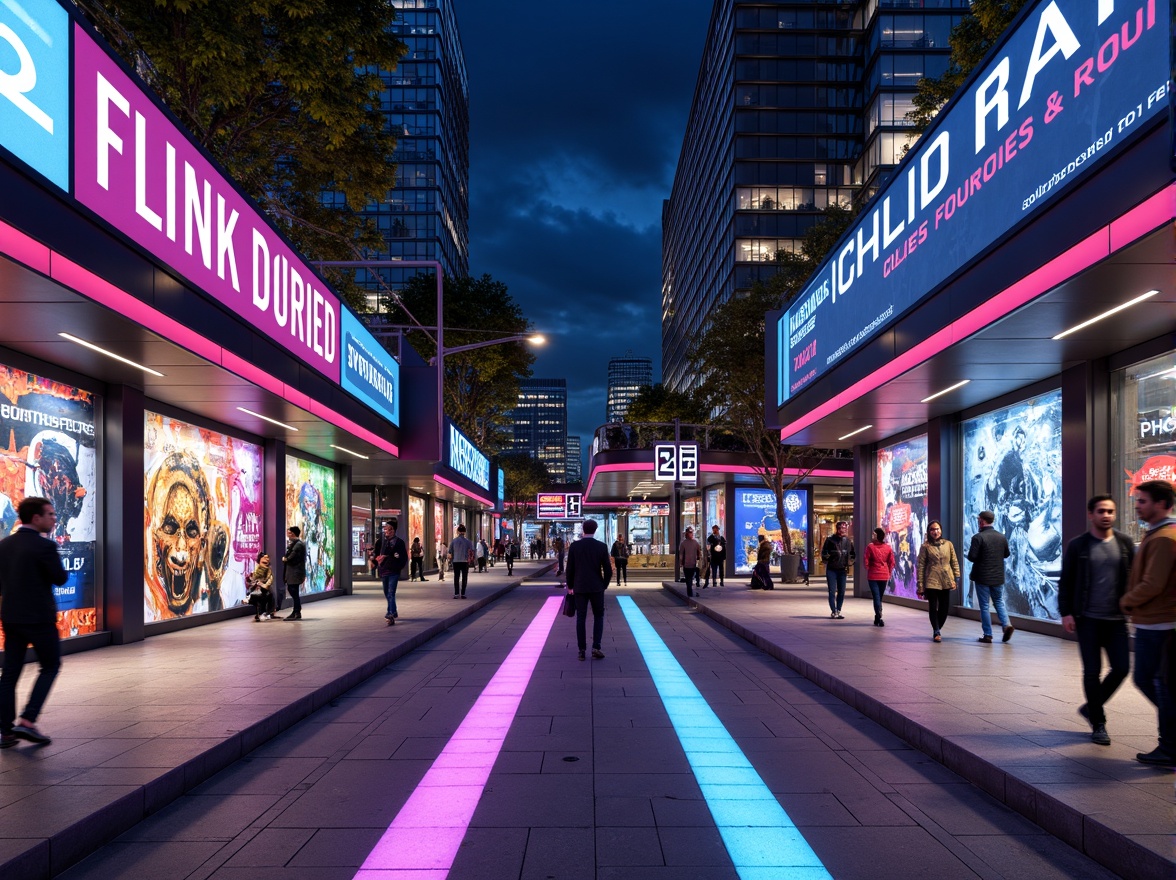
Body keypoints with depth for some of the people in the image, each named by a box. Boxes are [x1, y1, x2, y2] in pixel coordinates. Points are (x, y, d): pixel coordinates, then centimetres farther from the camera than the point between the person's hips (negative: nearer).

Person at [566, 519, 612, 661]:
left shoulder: (574, 546, -3)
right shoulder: (601, 546, -4)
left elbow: (570, 568, 0)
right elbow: (608, 570, -3)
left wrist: (570, 586, 13)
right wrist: (604, 585, 12)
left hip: (580, 588, 1)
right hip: (596, 588, 0)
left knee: (581, 618, 5)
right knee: (598, 617, 12)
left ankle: (582, 650, 5)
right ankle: (596, 647, 0)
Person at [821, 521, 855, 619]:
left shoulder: (848, 541, 5)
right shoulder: (830, 540, -5)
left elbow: (853, 554, 17)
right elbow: (824, 553, 0)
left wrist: (850, 562, 4)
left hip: (842, 570, 3)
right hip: (831, 569, -3)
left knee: (841, 592, 7)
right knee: (832, 592, -4)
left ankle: (838, 611, 17)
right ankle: (833, 612, -1)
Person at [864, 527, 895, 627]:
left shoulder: (870, 546, -10)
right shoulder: (888, 547, 0)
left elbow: (866, 562, -8)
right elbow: (892, 562, 2)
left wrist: (867, 572, 8)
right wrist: (889, 573, 14)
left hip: (873, 575, -3)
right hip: (884, 576, 3)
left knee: (876, 597, -2)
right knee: (880, 597, 15)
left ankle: (879, 618, -13)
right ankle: (878, 618, 23)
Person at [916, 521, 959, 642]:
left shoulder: (948, 544, 7)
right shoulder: (926, 546, 0)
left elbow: (954, 562, 9)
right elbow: (920, 566, -2)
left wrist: (956, 578, 1)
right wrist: (920, 586, -6)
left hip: (946, 581, 3)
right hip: (931, 581, -3)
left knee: (944, 608, 6)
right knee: (933, 607, -3)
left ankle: (937, 630, 24)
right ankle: (936, 632, 8)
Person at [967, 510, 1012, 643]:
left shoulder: (978, 537, -16)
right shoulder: (1001, 537, 2)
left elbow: (971, 557, -18)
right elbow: (1006, 554, 13)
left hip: (982, 577, -5)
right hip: (998, 577, 5)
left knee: (984, 606, 4)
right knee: (999, 602, 19)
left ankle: (988, 635, 6)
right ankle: (1006, 624, -2)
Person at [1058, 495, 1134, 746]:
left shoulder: (1124, 543, 5)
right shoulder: (1078, 546, -1)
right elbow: (1065, 582, 1)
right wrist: (1066, 613, -6)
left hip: (1116, 619, 3)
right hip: (1088, 619, -3)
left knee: (1121, 668, 0)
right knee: (1092, 671, 0)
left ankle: (1091, 707, 23)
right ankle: (1098, 724, 14)